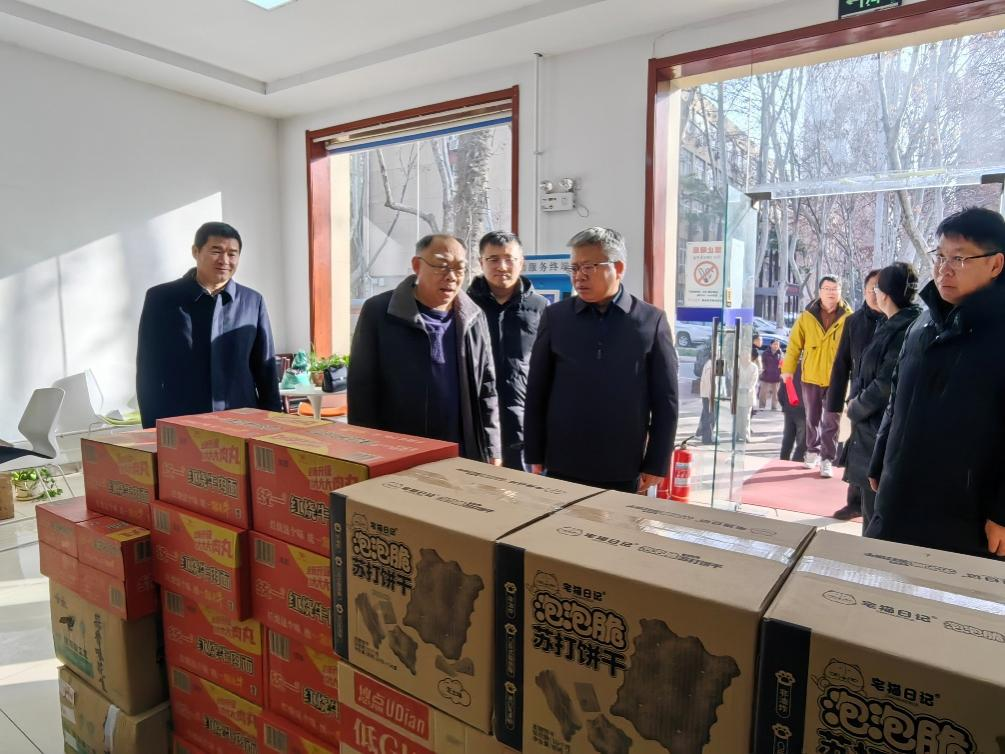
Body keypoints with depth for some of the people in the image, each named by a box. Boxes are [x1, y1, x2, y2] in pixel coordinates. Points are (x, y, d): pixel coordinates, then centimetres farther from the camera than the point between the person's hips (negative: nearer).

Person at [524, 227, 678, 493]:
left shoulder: (652, 321, -2)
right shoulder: (555, 317, 2)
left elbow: (665, 400, 0)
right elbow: (537, 391, 4)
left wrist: (657, 463, -2)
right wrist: (535, 455, 2)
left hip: (625, 470, -1)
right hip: (562, 466, 1)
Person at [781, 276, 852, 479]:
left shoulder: (848, 318, -4)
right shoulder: (807, 316, -1)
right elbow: (795, 344, 1)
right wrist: (788, 369, -4)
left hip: (836, 379, -1)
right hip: (811, 378, 2)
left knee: (831, 422, 2)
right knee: (812, 419, 15)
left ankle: (827, 460, 10)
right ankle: (812, 451, 32)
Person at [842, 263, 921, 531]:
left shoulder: (903, 330, -19)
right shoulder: (894, 326, 11)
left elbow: (886, 384, -21)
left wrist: (856, 408, -8)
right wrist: (858, 403, 7)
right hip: (874, 427, 9)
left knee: (877, 511, 2)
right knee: (872, 502, 19)